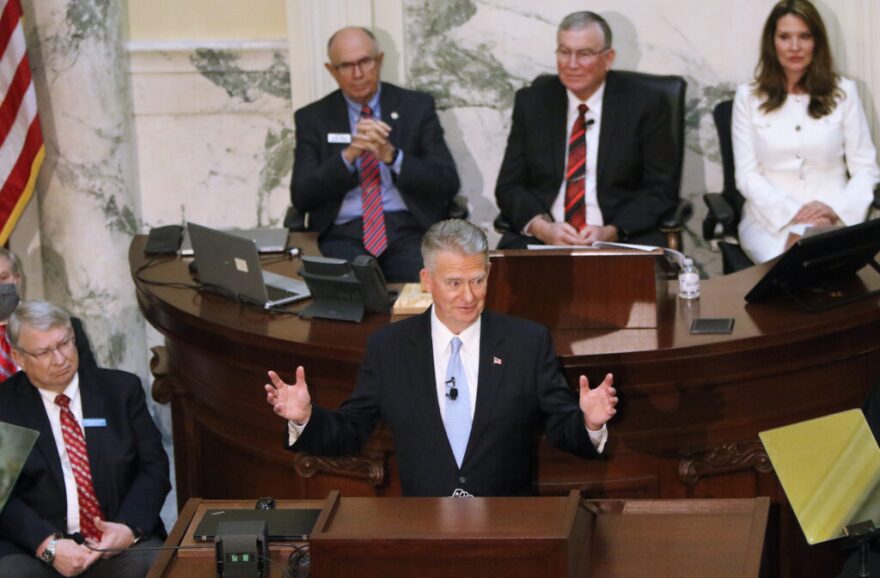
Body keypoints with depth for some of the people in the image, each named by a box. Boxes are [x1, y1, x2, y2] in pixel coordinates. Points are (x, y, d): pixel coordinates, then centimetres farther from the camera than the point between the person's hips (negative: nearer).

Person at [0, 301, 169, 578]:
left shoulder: (122, 390, 9)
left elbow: (153, 467, 5)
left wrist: (130, 527, -14)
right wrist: (47, 544, -19)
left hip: (119, 542, 1)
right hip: (33, 548, -1)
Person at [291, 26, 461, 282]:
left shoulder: (416, 106, 10)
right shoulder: (312, 118, 10)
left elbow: (448, 184, 2)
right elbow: (301, 197, 0)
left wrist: (392, 155, -14)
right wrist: (349, 155, -14)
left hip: (409, 226, 1)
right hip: (343, 233, -1)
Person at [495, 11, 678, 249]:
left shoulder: (645, 104, 3)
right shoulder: (531, 102, 9)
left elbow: (660, 190, 1)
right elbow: (509, 185, 8)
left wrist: (611, 232, -14)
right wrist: (543, 228, -11)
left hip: (622, 238, -1)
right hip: (542, 238, 1)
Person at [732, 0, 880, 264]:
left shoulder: (844, 92, 9)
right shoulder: (748, 96, 8)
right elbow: (747, 175, 2)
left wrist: (838, 211, -13)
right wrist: (792, 214, -15)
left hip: (833, 218, 1)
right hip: (770, 217, -1)